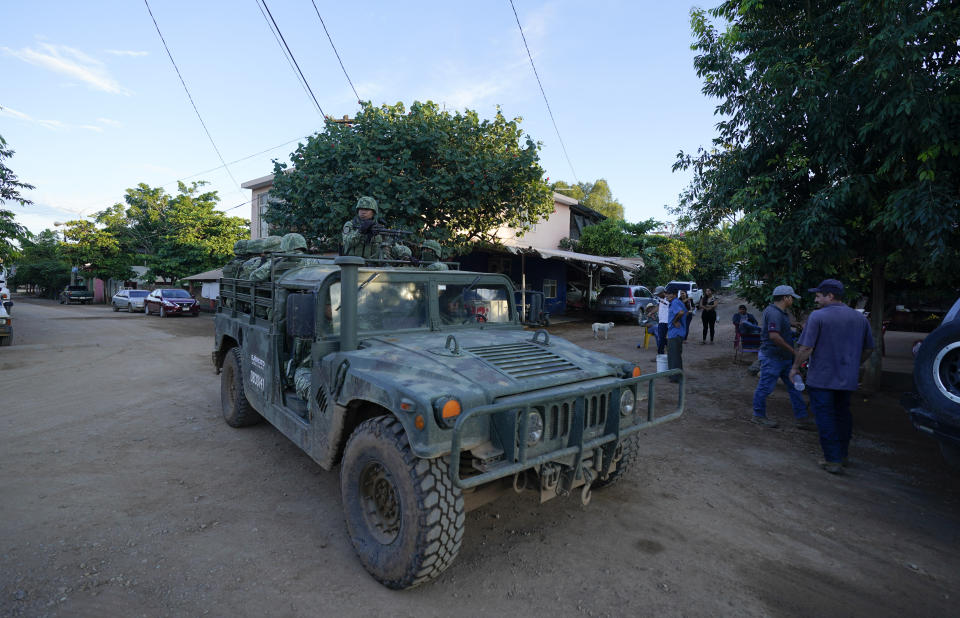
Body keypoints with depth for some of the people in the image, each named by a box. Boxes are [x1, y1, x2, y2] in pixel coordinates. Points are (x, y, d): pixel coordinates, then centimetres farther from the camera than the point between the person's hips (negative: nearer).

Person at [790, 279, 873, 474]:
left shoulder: (817, 316, -13)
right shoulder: (860, 318, 7)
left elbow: (806, 348, -17)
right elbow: (868, 348, 15)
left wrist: (796, 367, -4)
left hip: (821, 378, -6)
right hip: (848, 378, 6)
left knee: (825, 418, 1)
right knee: (843, 415, 19)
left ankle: (833, 460, 4)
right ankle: (842, 455, 29)